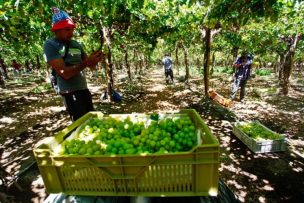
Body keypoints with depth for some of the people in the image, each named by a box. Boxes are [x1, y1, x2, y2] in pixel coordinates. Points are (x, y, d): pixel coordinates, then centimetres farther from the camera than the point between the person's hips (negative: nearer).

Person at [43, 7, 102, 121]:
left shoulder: (76, 44, 10)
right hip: (70, 93, -6)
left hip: (84, 89, 7)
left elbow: (91, 67, 12)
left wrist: (94, 60, -10)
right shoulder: (50, 45, -6)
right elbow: (65, 73, -18)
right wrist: (86, 62, -25)